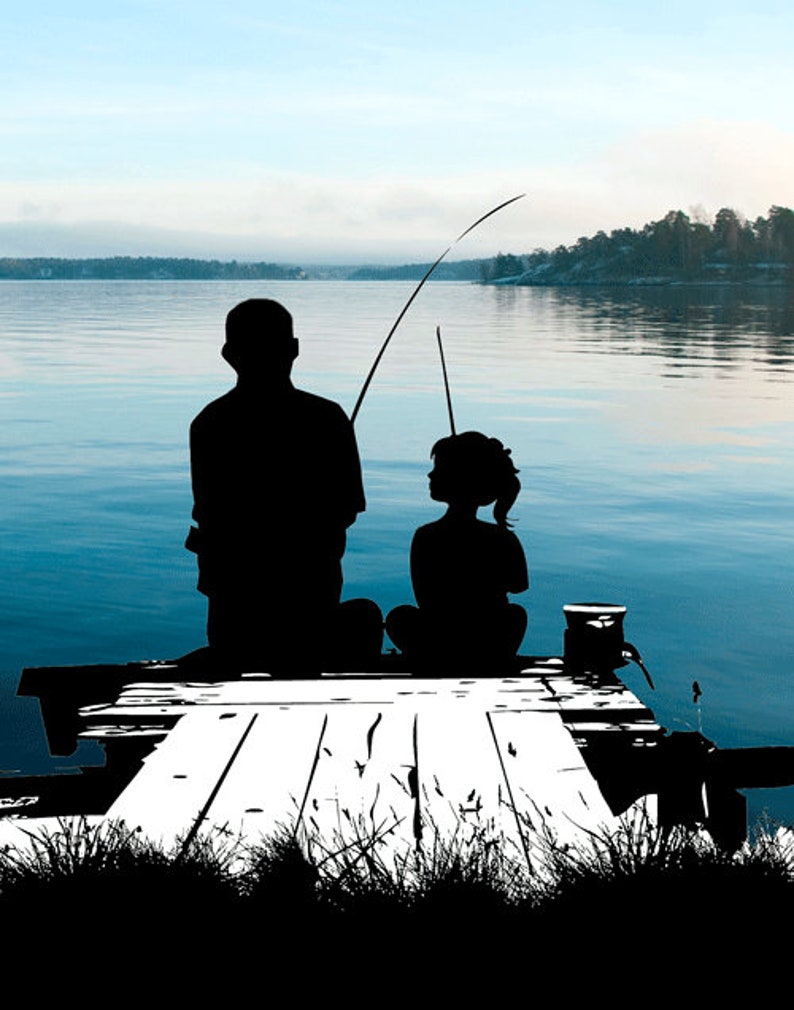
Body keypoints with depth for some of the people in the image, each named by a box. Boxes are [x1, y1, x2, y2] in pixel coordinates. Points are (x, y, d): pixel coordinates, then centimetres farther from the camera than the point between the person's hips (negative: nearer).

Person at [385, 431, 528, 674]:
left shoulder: (424, 537, -13)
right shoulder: (502, 538, -11)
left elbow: (425, 603, -2)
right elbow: (518, 586, 10)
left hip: (435, 657, -1)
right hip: (493, 660, 1)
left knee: (398, 616, 31)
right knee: (516, 612, 36)